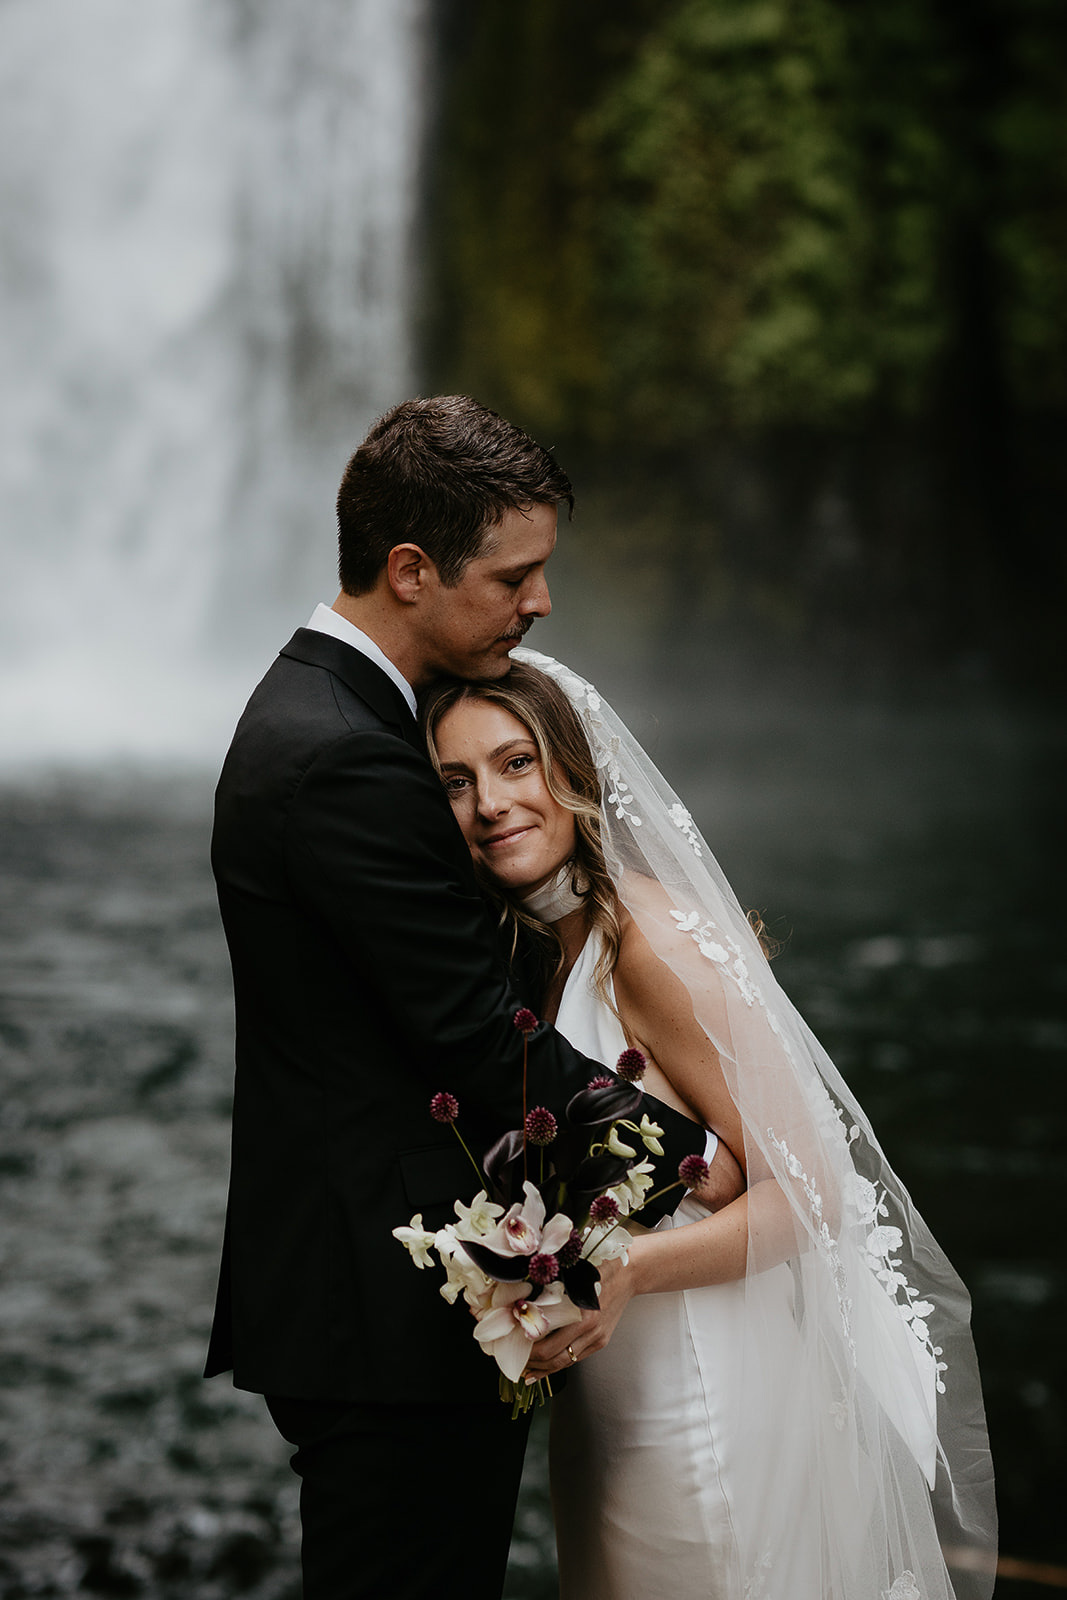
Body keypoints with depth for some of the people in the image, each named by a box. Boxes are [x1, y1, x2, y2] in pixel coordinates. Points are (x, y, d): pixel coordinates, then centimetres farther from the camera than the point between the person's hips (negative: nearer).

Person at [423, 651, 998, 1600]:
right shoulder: (528, 946, 4)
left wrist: (630, 1270, -34)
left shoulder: (653, 939, -21)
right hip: (615, 1407, 8)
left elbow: (808, 1192, -22)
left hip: (713, 1411, -8)